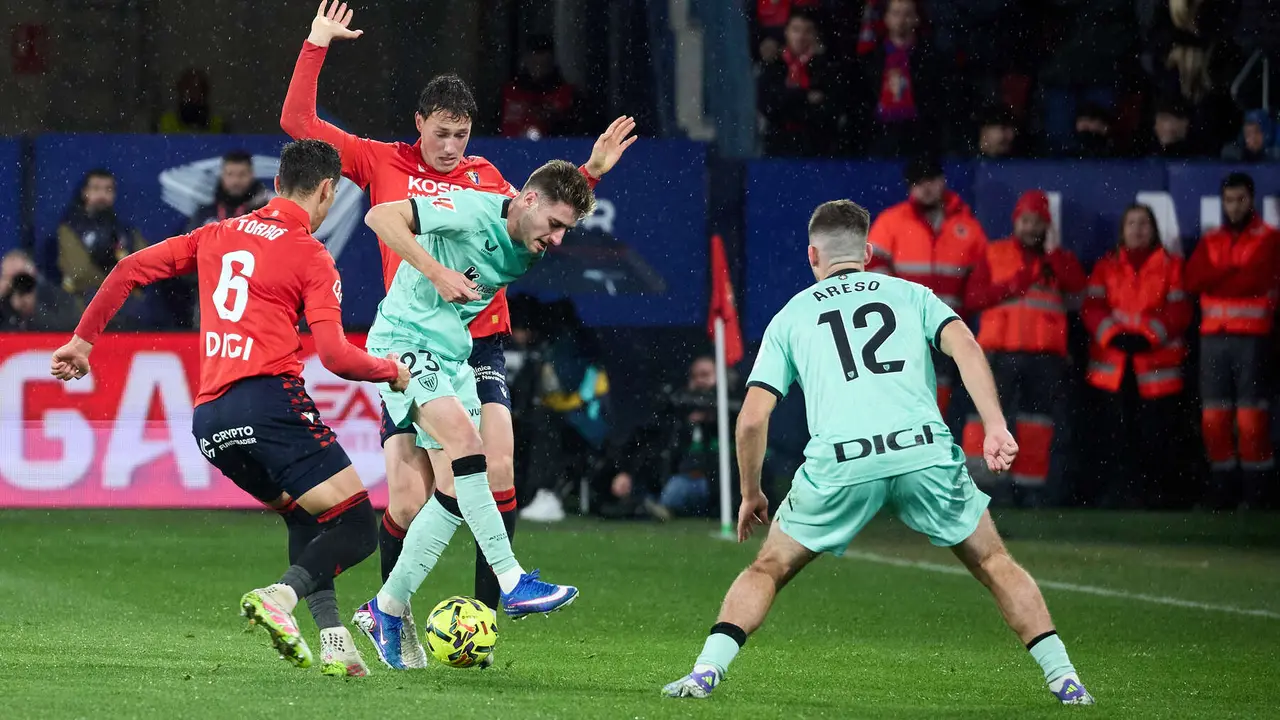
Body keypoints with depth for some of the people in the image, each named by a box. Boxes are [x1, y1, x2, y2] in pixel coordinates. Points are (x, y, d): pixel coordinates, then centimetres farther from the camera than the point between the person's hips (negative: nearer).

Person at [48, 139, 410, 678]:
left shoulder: (217, 236, 20)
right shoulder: (312, 258, 2)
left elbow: (129, 270, 18)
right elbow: (335, 356, -7)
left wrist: (83, 339, 26)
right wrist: (391, 371, 11)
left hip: (208, 418, 7)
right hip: (268, 396, -7)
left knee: (305, 520, 23)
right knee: (356, 528, -5)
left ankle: (332, 641, 7)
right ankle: (280, 596, -30)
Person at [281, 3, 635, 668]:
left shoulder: (484, 177, 16)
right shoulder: (382, 162, 8)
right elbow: (297, 123, 7)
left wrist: (588, 174, 15)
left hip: (479, 342, 2)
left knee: (499, 469, -19)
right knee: (408, 501, -10)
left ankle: (484, 611, -9)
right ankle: (396, 619, 13)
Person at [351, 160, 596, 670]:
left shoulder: (529, 253, 5)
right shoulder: (472, 210, -19)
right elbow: (380, 216, -23)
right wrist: (438, 273, -25)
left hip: (452, 356, 9)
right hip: (403, 340, -9)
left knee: (454, 493, 1)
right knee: (464, 437, -28)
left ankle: (386, 609, 13)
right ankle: (513, 583, -31)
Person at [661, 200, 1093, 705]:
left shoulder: (790, 317, 22)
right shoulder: (909, 294, 23)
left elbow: (752, 419, 15)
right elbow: (965, 346, 3)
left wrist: (751, 494, 28)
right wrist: (995, 427, -4)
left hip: (840, 462, 0)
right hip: (923, 446, 0)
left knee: (768, 569, 17)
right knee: (995, 564, 18)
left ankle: (707, 671, 1)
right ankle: (1063, 678, 11)